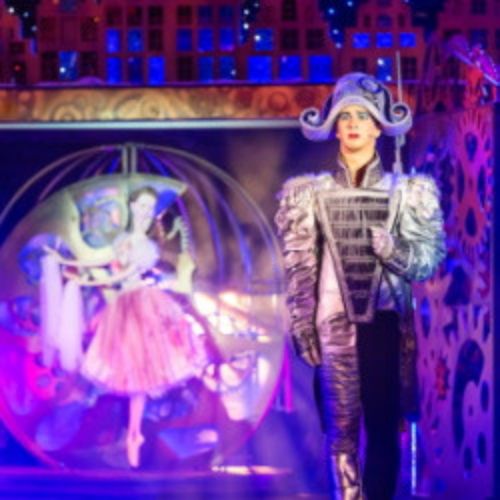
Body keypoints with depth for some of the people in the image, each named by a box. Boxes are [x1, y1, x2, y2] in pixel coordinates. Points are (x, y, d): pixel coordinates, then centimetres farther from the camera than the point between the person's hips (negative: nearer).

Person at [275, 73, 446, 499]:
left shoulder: (408, 191, 5)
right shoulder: (310, 193, 6)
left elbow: (431, 258, 1)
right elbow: (299, 268, 5)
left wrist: (394, 250, -18)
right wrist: (302, 328, -2)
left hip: (386, 321, 0)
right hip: (334, 323, 0)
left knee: (384, 428, 1)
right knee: (342, 429, 2)